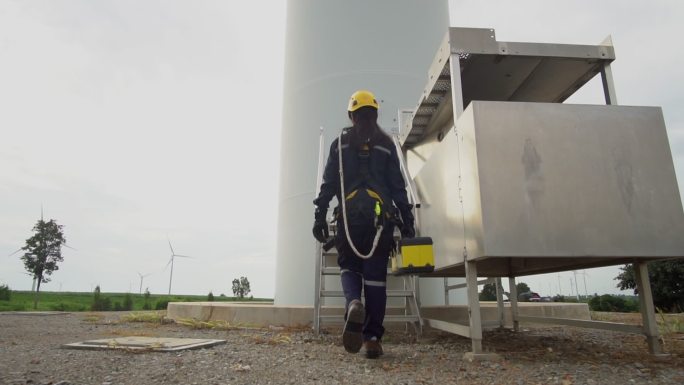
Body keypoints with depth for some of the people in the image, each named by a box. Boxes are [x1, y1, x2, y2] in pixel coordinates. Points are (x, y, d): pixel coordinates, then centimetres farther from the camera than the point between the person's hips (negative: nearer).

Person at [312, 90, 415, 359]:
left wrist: (320, 215, 5)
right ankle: (372, 337, 3)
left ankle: (354, 303, -20)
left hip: (349, 214, 0)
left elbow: (329, 183, 4)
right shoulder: (386, 144, 12)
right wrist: (407, 221, 9)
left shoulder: (340, 142, 11)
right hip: (380, 215, 1)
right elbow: (397, 186, 7)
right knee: (376, 274, 3)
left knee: (348, 265, 13)